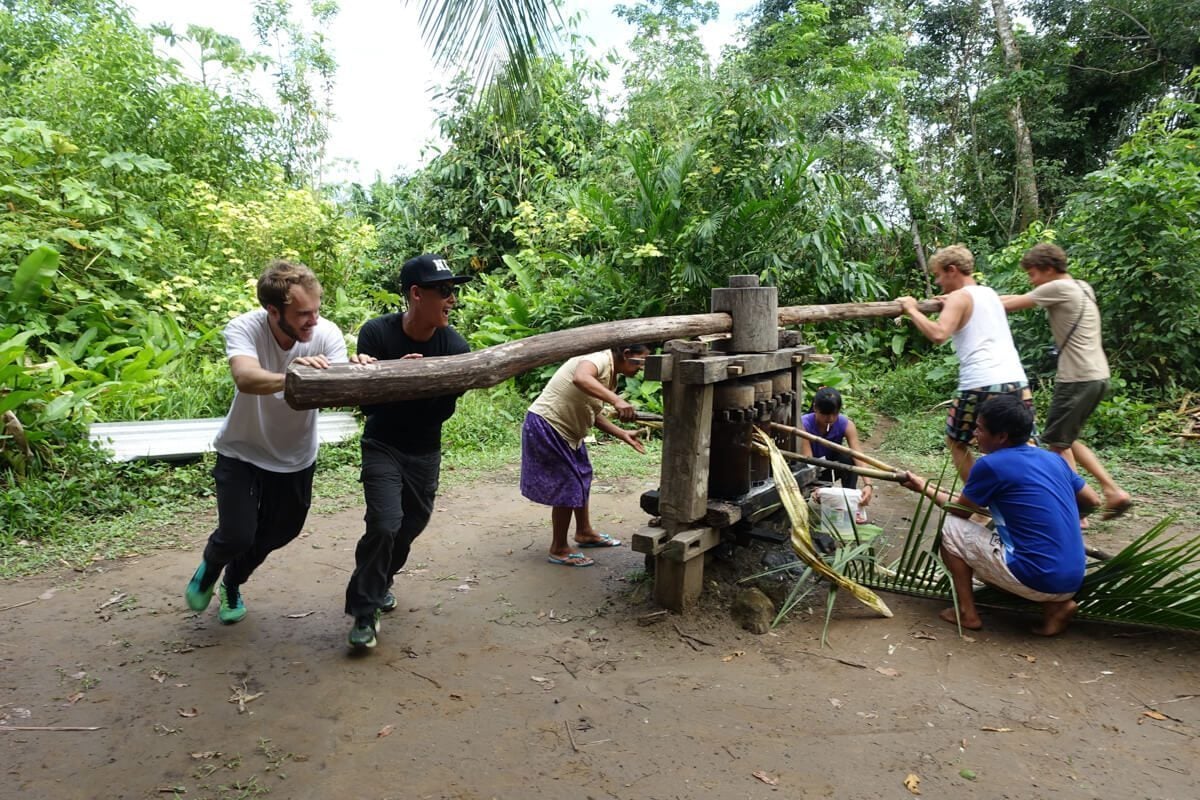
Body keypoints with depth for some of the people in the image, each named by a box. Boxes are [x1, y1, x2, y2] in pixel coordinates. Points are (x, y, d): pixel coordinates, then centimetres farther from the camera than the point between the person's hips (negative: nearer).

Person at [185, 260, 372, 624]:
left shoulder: (327, 334, -20)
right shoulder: (243, 328, -25)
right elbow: (246, 379, -45)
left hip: (295, 457, 3)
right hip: (241, 451, -3)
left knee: (277, 534, 15)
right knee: (237, 536, -9)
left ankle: (233, 583, 49)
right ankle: (209, 567, 31)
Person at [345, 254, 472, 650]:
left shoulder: (453, 344, -15)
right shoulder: (377, 333, -19)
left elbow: (443, 412, -12)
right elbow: (367, 402, -18)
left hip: (426, 451, 3)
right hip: (383, 447, -3)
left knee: (413, 524, 15)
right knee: (384, 525, -17)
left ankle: (381, 582, 44)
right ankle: (364, 612, 2)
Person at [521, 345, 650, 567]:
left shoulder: (610, 374, 8)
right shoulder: (600, 360, -22)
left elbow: (592, 414, 10)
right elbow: (580, 379, -46)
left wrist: (623, 434, 3)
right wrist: (616, 400, -55)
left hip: (565, 430, 11)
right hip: (545, 427, -10)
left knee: (581, 479, 21)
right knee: (567, 486, -4)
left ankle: (584, 533, 39)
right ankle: (559, 549, 11)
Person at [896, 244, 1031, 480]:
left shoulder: (959, 297, -1)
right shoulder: (991, 293, 21)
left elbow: (938, 334, -19)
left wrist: (911, 310, -8)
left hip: (981, 385, -6)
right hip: (1017, 382, 6)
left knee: (956, 443, 14)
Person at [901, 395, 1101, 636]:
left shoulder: (990, 465, -12)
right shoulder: (1052, 458, 8)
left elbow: (960, 511, 4)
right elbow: (1092, 501, 20)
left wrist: (925, 488, 20)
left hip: (1037, 579, -7)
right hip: (1072, 581, 7)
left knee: (952, 527, 4)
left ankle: (967, 613, 10)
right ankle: (1055, 604, 12)